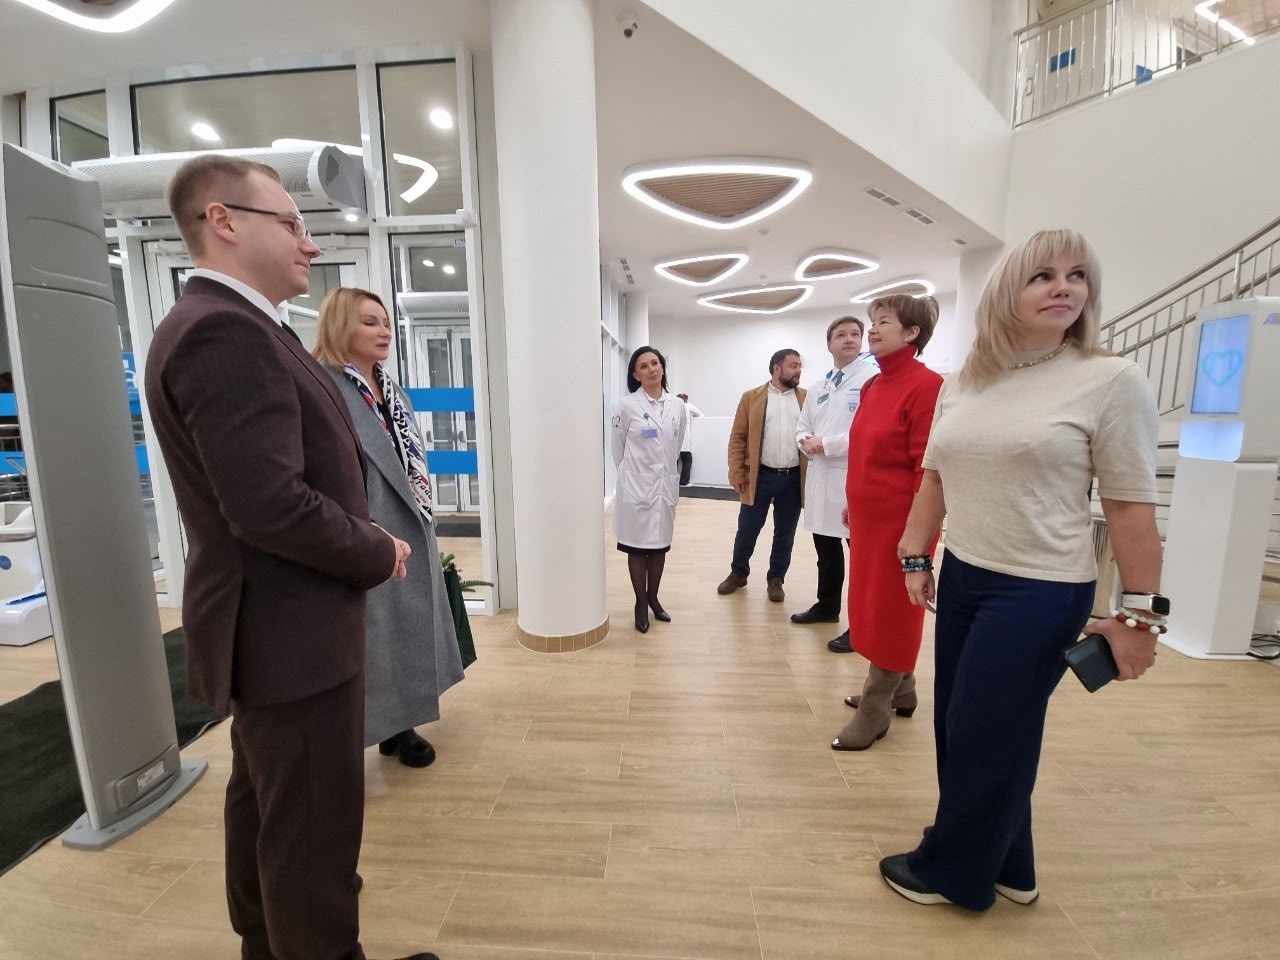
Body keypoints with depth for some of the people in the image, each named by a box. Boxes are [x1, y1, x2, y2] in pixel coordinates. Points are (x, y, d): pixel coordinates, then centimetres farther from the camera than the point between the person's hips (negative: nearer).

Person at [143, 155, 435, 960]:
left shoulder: (229, 326, 13)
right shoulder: (226, 330, -21)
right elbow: (272, 507, -28)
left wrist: (366, 542, 6)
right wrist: (380, 555, -13)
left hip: (271, 624, 11)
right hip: (291, 630, -11)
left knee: (265, 806, 26)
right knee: (315, 829, 8)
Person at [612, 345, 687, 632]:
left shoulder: (678, 406, 2)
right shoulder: (627, 405, -9)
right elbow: (618, 448, 0)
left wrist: (667, 472, 15)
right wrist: (631, 473, 9)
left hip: (666, 484, 4)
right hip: (637, 485, -3)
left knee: (660, 544, 14)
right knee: (638, 546, 6)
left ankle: (653, 598, 31)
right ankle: (640, 603, 22)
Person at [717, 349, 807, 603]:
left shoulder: (807, 398, 6)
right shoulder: (752, 397, 2)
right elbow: (737, 438, 1)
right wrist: (737, 473, -6)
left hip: (794, 478, 2)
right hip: (760, 476, -1)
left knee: (785, 533, 11)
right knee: (747, 530, 8)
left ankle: (776, 579, 27)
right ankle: (738, 573, 28)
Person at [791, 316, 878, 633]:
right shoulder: (817, 388, 17)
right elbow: (802, 426, 19)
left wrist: (826, 444, -14)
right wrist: (806, 441, -4)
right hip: (821, 477, 7)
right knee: (826, 551, 18)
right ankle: (827, 606, 35)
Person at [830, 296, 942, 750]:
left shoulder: (926, 385, -16)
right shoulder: (872, 386, 9)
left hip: (899, 522, -8)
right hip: (868, 518, 9)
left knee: (891, 611, 5)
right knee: (873, 606, 18)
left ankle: (874, 711, 21)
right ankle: (900, 691, 38)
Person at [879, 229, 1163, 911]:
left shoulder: (1112, 380, -9)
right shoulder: (961, 386, 5)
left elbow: (1131, 506, -9)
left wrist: (1140, 612, -8)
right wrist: (916, 558, 10)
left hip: (1040, 592, -5)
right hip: (960, 577, 6)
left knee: (982, 735, 7)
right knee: (958, 726, 16)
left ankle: (952, 870, 32)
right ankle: (1003, 864, 40)